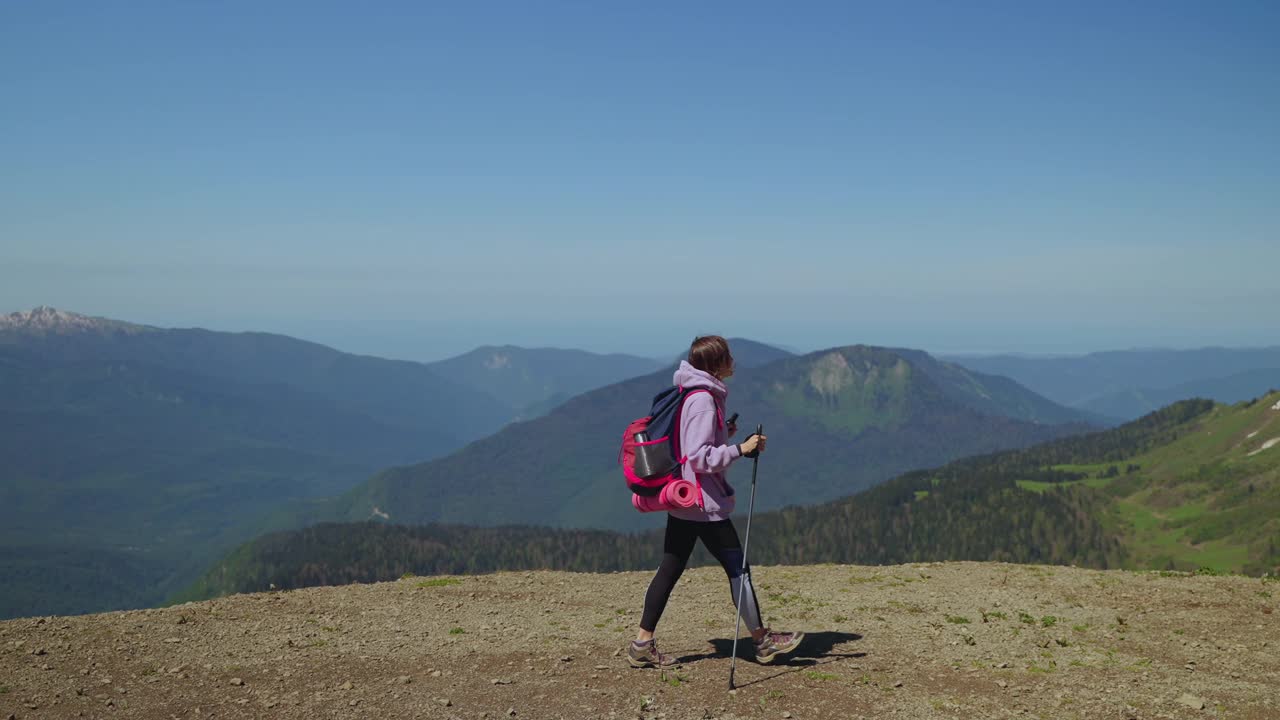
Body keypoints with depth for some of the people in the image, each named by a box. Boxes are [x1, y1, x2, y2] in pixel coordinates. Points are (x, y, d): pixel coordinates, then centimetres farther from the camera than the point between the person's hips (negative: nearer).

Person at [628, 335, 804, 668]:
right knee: (737, 567, 3)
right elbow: (699, 457, -23)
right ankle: (763, 640, 14)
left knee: (670, 569, 9)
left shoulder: (690, 396, 13)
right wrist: (740, 449, -22)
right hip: (705, 503, -10)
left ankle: (643, 643, 10)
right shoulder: (704, 401, -18)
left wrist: (724, 435, 13)